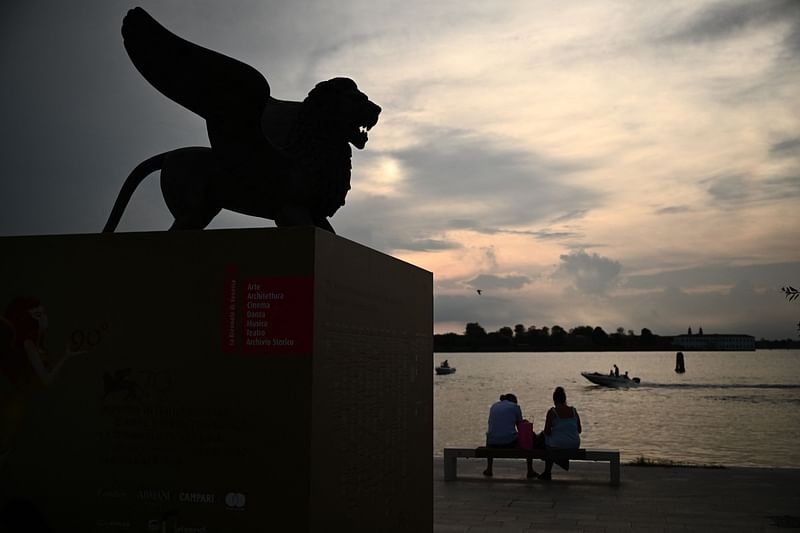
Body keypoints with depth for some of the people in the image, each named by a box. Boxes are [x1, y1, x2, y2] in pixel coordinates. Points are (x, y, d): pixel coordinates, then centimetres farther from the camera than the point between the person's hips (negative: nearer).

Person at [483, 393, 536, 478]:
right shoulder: (515, 406, 6)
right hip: (509, 442, -4)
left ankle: (489, 470, 39)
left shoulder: (494, 406, 19)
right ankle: (530, 471, 26)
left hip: (493, 443, 4)